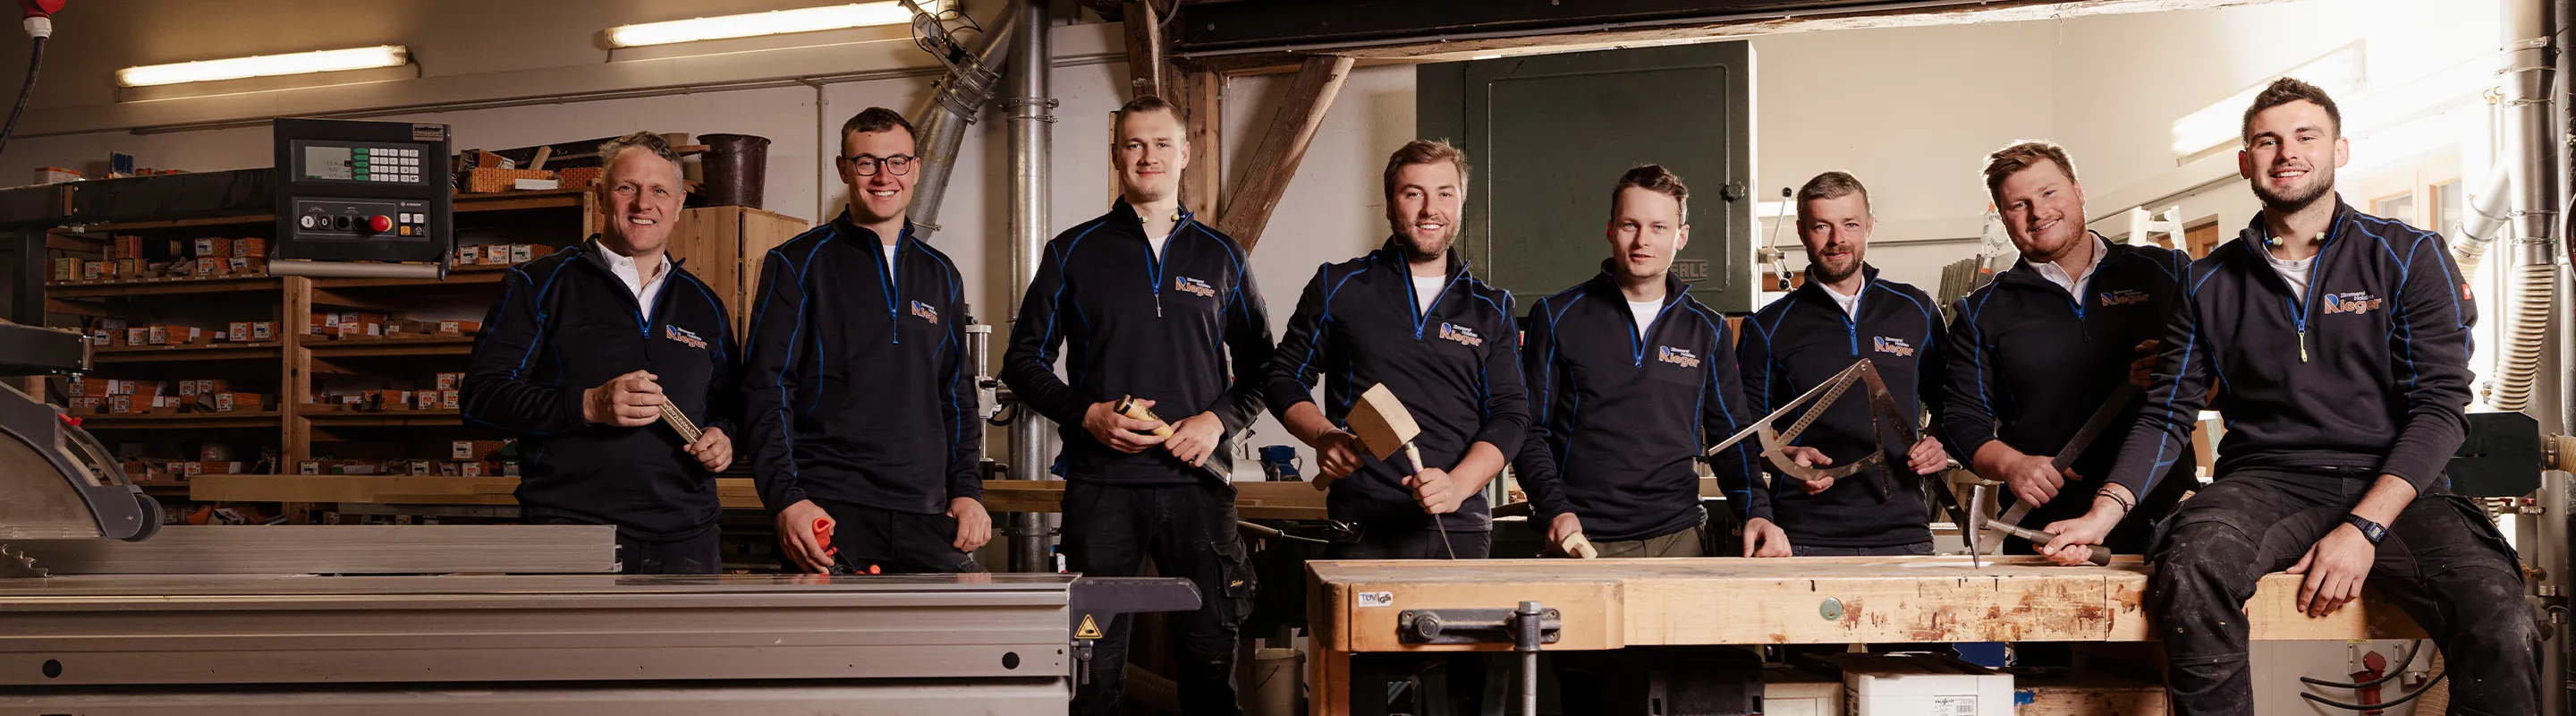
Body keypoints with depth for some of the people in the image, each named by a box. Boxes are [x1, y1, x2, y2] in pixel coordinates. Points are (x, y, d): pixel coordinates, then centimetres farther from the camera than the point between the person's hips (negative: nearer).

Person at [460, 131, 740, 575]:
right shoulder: (540, 285, 6)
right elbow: (481, 395, -3)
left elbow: (728, 406, 27)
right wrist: (588, 405, -14)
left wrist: (723, 437, 3)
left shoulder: (704, 306, 18)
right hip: (570, 530, -4)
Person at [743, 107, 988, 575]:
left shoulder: (940, 275, 18)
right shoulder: (798, 264, 3)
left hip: (924, 517, 4)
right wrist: (786, 498, -14)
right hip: (828, 511, -4)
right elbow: (766, 391, -2)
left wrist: (967, 488, 8)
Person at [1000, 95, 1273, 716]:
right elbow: (1024, 362, 9)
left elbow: (1261, 366, 15)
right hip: (1100, 483, -1)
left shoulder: (1221, 256, 12)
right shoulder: (1074, 252, 8)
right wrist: (1087, 414, -7)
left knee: (1211, 660, 2)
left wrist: (1219, 419, -4)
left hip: (1198, 479, 1)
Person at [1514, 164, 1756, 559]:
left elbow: (1732, 439, 14)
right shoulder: (1557, 317, 4)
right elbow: (1530, 430, 3)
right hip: (1581, 542, -2)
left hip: (1679, 539, 2)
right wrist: (1554, 509, -12)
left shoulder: (1707, 330, 11)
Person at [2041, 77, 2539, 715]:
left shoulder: (2411, 257, 8)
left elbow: (2438, 405, 0)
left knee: (2500, 626, -32)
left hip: (2394, 488, -1)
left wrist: (2362, 528, -15)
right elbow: (2168, 415, 13)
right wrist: (2102, 516, -6)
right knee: (2191, 574, -35)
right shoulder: (2210, 283, 15)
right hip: (2267, 486, 1)